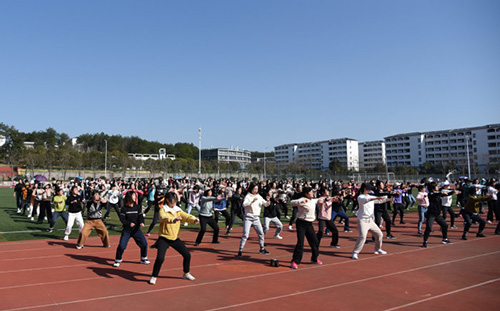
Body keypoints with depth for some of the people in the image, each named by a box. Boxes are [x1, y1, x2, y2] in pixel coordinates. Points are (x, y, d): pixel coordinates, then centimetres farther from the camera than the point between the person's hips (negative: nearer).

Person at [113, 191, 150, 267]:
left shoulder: (138, 207, 2)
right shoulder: (124, 208, -7)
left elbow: (140, 216, -1)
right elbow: (122, 219, -9)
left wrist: (142, 222, -22)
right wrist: (129, 223, -25)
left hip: (136, 230, 3)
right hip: (126, 230, -3)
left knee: (144, 243, 1)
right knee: (121, 246, -11)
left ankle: (143, 259, 21)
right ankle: (117, 261, 11)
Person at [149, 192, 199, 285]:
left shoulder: (178, 210, 6)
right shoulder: (163, 210, -12)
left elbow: (186, 216, -7)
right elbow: (164, 218, -34)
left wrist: (194, 219, -30)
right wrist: (173, 220, -54)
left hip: (175, 238, 6)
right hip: (164, 239, -6)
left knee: (187, 255, 6)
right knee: (160, 258, -20)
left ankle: (186, 274, 28)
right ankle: (154, 277, 4)